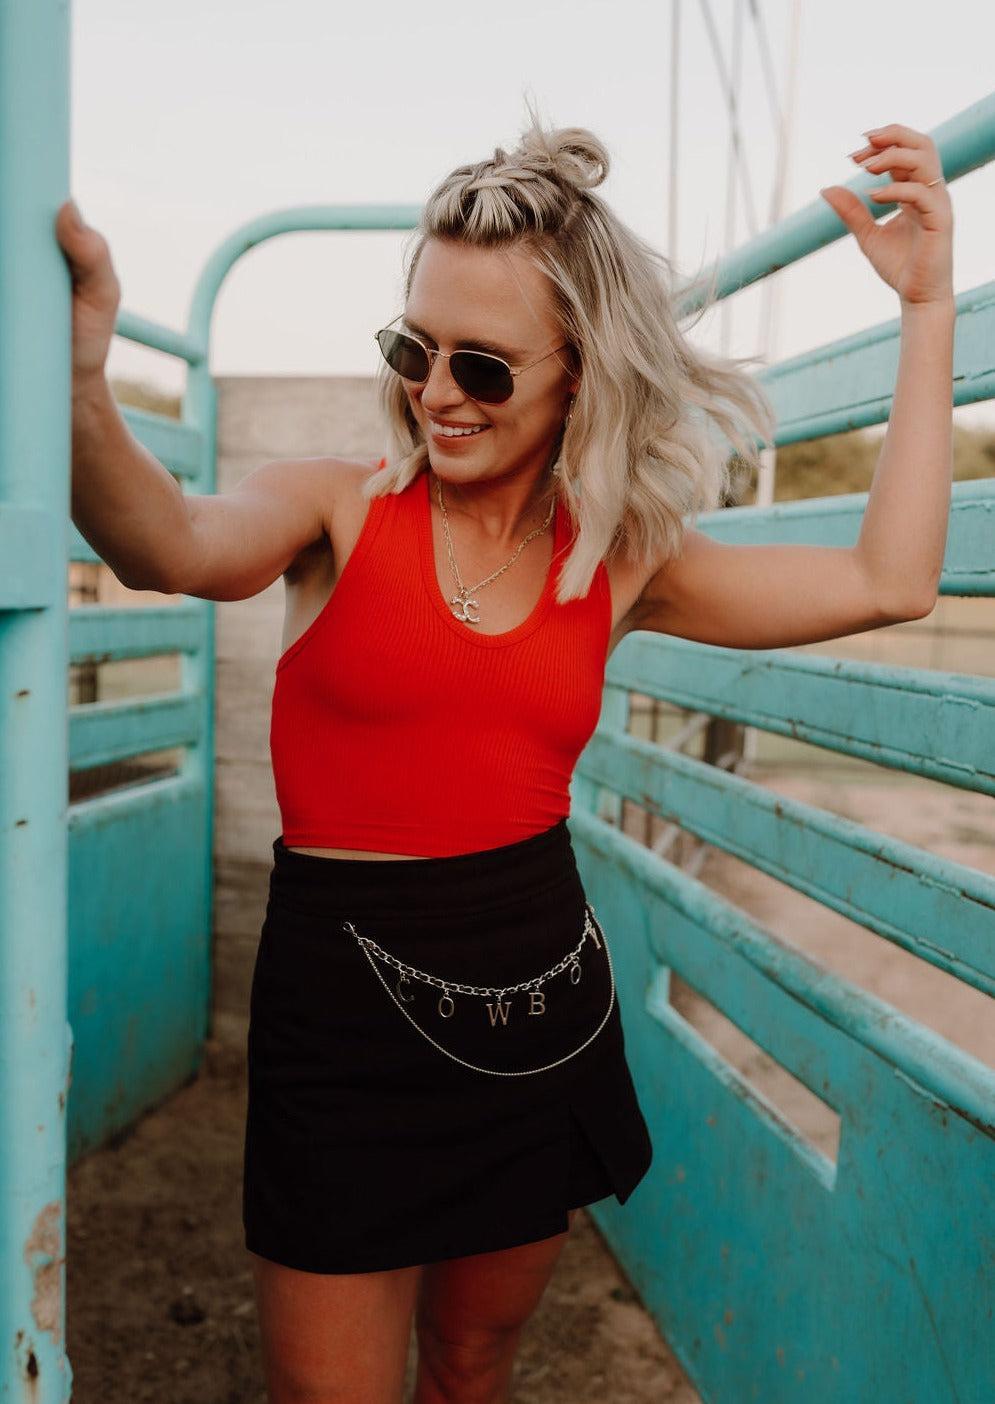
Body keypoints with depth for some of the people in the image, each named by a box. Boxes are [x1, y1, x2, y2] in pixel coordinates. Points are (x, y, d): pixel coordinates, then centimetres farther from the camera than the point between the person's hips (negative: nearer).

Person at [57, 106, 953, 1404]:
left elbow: (886, 583, -5)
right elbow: (174, 545, -26)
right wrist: (80, 378, -47)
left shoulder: (622, 562, 2)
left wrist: (926, 307, -5)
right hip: (347, 1011, -2)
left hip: (541, 1006, 3)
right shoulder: (341, 511, -5)